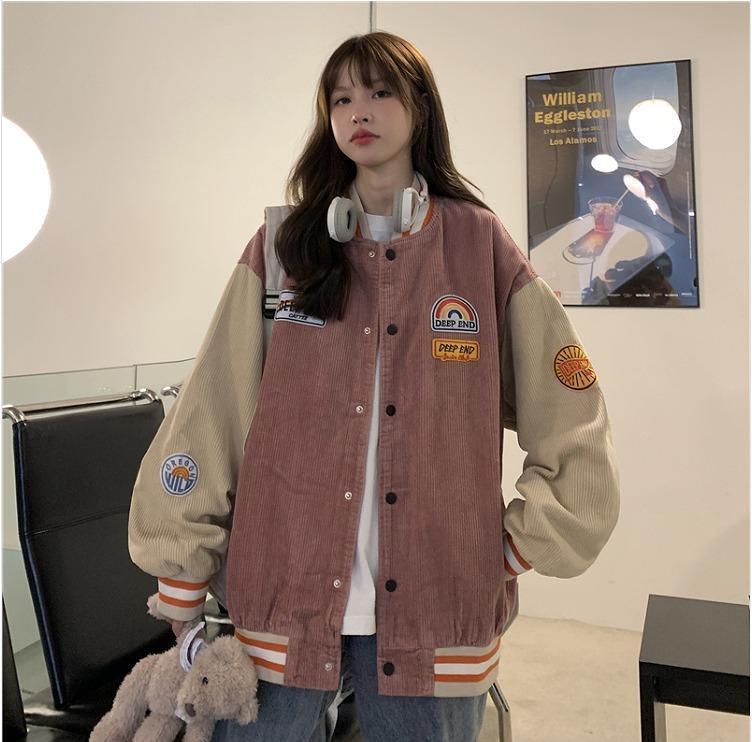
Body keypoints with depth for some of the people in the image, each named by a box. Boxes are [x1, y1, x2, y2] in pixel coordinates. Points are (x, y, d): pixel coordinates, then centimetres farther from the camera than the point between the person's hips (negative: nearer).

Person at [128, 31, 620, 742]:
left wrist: (515, 554, -2)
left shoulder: (482, 248, 1)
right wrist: (180, 596, -4)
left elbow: (574, 428, 2)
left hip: (436, 618, 0)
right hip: (281, 608, 1)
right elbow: (205, 421, -2)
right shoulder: (281, 247, 2)